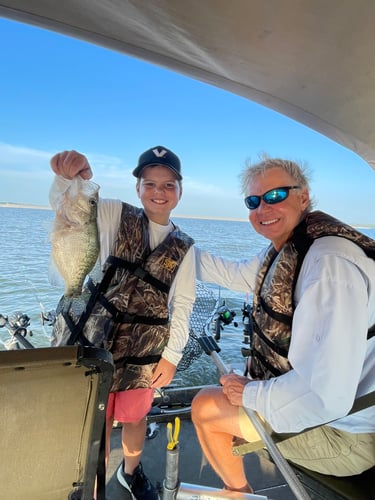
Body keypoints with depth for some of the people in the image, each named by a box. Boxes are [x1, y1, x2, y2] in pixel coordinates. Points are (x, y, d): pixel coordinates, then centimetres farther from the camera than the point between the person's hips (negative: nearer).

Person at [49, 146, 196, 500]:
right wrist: (70, 177, -36)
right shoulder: (117, 216, -3)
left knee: (135, 416, 19)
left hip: (147, 348, 2)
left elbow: (182, 304, 2)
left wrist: (172, 355, 0)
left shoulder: (184, 247, 2)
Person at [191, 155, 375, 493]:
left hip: (342, 434, -8)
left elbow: (325, 396, -36)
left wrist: (251, 393, -18)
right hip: (309, 399, 8)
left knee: (205, 406, 0)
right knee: (224, 391, 20)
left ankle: (240, 491, 30)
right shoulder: (286, 247, -2)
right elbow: (236, 275, 15)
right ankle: (235, 486, 45)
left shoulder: (330, 263, -31)